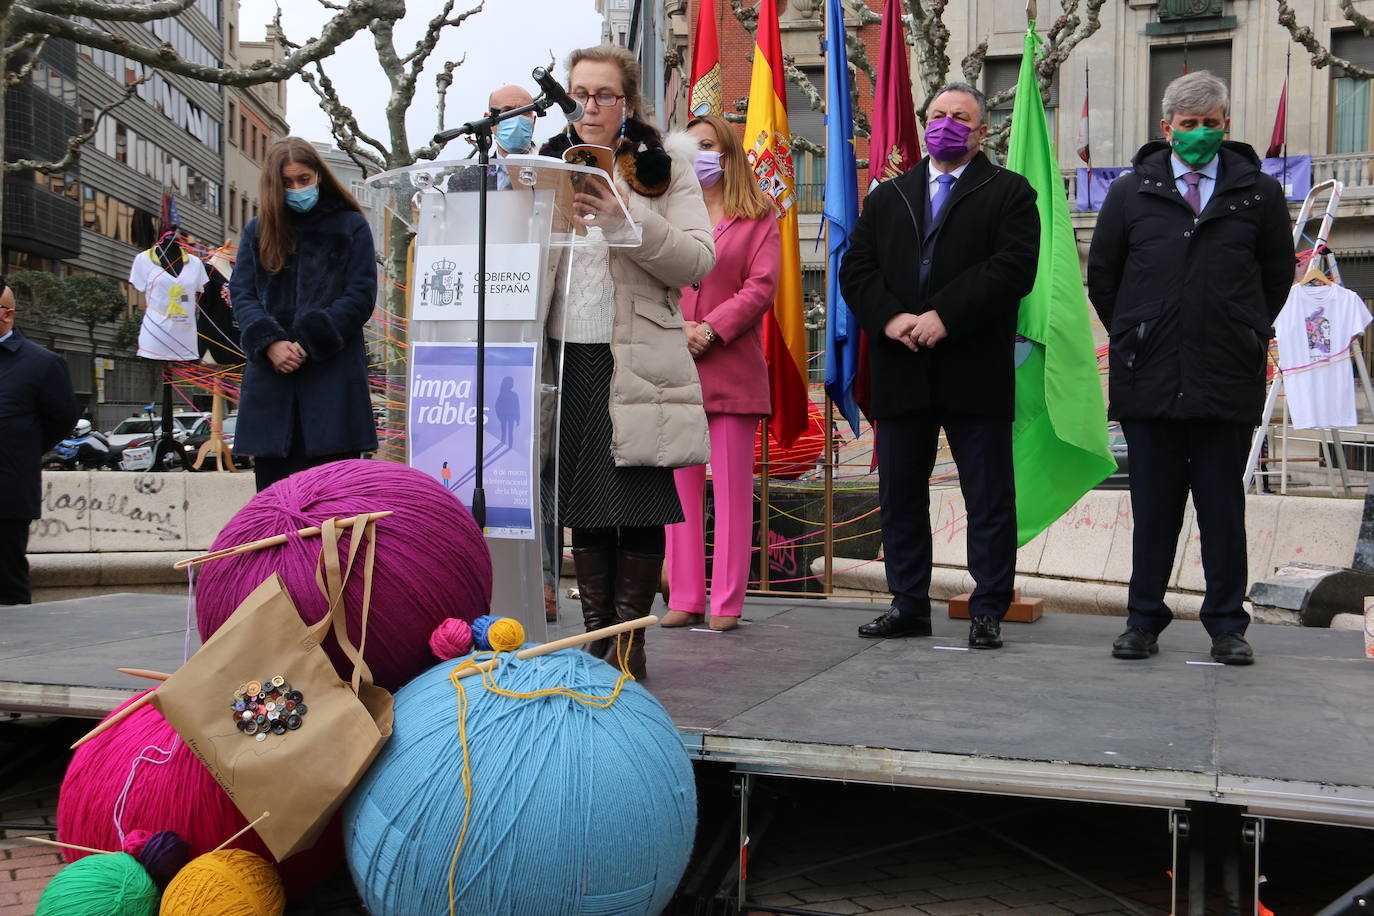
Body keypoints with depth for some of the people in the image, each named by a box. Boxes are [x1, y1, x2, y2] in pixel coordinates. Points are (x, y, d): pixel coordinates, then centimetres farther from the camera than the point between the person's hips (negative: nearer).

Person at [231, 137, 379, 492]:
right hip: (270, 376, 3)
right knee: (273, 486, 5)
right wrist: (270, 343, -13)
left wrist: (310, 342, -12)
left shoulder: (350, 226, 8)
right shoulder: (257, 231, 16)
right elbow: (241, 294, 7)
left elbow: (361, 296, -1)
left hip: (332, 377, -3)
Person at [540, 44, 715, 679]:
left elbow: (698, 261, -4)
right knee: (584, 505, 6)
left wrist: (625, 222, -16)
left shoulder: (666, 167, 7)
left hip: (636, 358, -3)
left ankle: (629, 641, 7)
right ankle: (595, 637, 15)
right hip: (567, 353, 3)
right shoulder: (548, 163, 17)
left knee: (636, 505, -4)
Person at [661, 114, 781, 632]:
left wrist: (710, 329, -13)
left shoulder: (758, 219, 7)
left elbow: (761, 287, -4)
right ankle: (684, 599, 12)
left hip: (733, 367, -3)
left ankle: (727, 603, 4)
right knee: (680, 487, 5)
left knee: (732, 488, -1)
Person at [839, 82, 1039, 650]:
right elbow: (856, 269, 8)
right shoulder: (887, 197, 18)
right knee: (899, 498, 9)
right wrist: (890, 318, -10)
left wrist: (944, 316, -18)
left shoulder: (1009, 193, 5)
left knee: (989, 501, 2)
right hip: (900, 373, 4)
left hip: (975, 372, -4)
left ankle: (988, 611, 11)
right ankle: (909, 606, 19)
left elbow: (1013, 267, -10)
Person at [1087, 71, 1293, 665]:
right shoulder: (1130, 192, 8)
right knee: (1153, 508, 6)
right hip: (1148, 380, 0)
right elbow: (1101, 276, 15)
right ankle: (1144, 621, 16)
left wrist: (1247, 337, 13)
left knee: (1223, 509, 6)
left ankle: (1227, 626, 15)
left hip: (1228, 381, 0)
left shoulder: (1259, 194, 7)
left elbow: (1277, 276, 16)